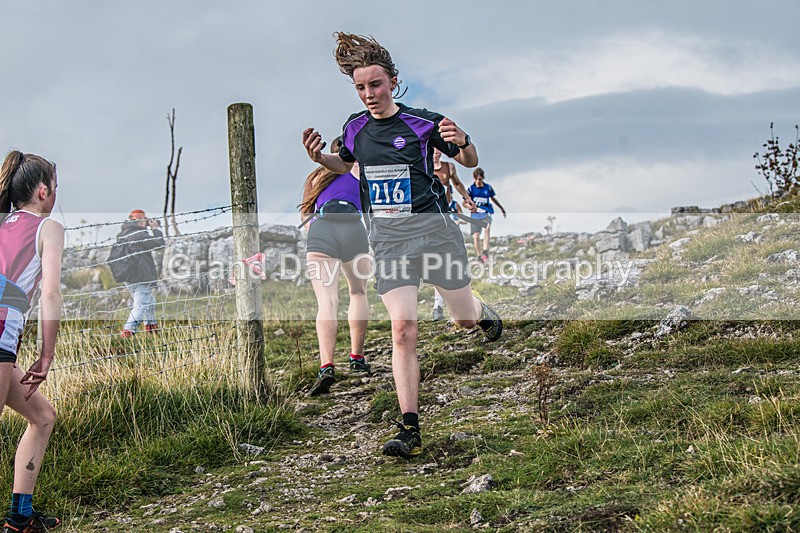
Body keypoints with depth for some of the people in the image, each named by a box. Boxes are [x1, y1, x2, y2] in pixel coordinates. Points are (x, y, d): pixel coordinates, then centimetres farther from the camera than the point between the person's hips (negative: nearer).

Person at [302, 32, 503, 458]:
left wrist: (461, 143, -20)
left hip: (432, 227, -2)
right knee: (402, 330, -10)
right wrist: (320, 158, 5)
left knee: (464, 317, 10)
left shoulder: (423, 122, -8)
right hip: (386, 236, 2)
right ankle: (410, 430, -9)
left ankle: (485, 314, 51)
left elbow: (470, 162, 3)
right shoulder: (355, 127, 5)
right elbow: (346, 164, 26)